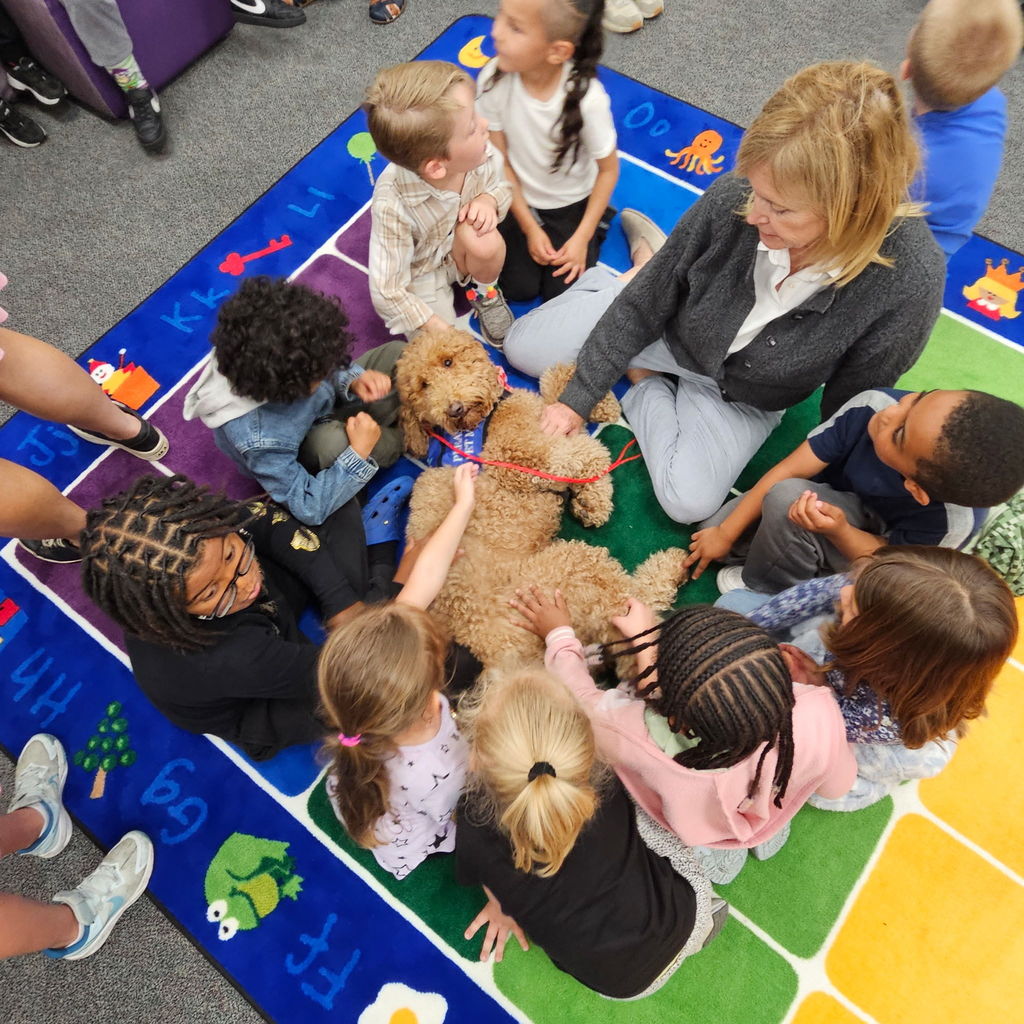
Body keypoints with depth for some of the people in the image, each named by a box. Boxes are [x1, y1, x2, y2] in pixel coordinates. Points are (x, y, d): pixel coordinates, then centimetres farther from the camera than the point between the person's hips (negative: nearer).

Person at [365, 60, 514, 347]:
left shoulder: (483, 155, -24)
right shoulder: (393, 204, -36)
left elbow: (506, 185, 2)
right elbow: (387, 292, -28)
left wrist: (490, 199, -22)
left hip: (462, 250, 4)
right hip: (419, 271, -4)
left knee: (484, 241, -31)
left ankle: (484, 291, 2)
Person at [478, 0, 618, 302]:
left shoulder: (587, 97, -32)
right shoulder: (493, 80, -25)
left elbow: (608, 169, -15)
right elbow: (500, 162, -13)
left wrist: (583, 236, -15)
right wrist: (529, 227, -11)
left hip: (572, 203, -2)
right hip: (519, 198, 2)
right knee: (518, 289, -4)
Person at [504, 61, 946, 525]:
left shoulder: (909, 281, -34)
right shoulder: (732, 198, -30)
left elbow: (849, 411, -16)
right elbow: (644, 304, -16)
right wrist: (576, 400, -12)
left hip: (743, 399, 0)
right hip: (670, 328, 1)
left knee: (689, 502, -19)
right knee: (522, 347, 2)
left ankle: (646, 380, 8)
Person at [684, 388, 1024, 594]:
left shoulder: (951, 523, -39)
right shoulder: (875, 405, -35)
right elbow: (789, 470, -24)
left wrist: (838, 531, -43)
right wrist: (725, 533, -17)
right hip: (831, 500, 3)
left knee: (786, 498, -33)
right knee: (713, 530, -5)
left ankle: (764, 589, -5)